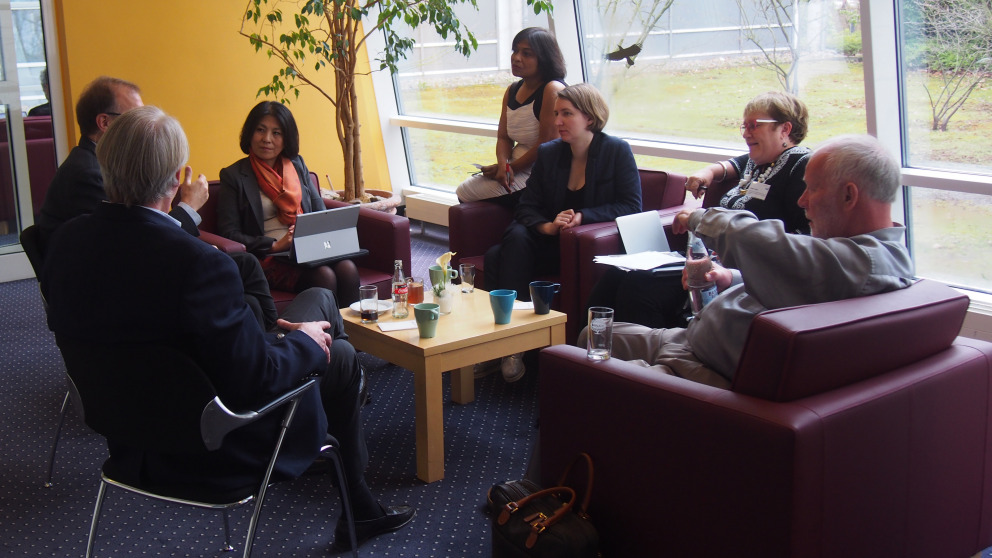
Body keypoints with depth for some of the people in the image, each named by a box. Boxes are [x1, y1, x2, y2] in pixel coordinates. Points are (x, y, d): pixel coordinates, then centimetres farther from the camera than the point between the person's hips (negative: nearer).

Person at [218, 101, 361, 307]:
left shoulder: (297, 165, 19)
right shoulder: (233, 176, 5)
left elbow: (320, 212, 19)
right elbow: (229, 233, -1)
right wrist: (275, 245, -13)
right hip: (269, 259, -4)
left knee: (347, 269, -27)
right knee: (324, 276, -31)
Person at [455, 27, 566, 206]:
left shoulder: (553, 90, -16)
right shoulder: (512, 91, 11)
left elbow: (547, 144, -19)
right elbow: (503, 137, 9)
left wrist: (512, 167, -12)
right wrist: (503, 165, -12)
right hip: (515, 169, 9)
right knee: (462, 190, 5)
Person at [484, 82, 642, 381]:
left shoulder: (617, 151, -1)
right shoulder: (548, 153, 10)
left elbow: (631, 207, -8)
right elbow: (527, 207, 7)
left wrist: (582, 217, -20)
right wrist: (547, 225, -17)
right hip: (551, 243, 5)